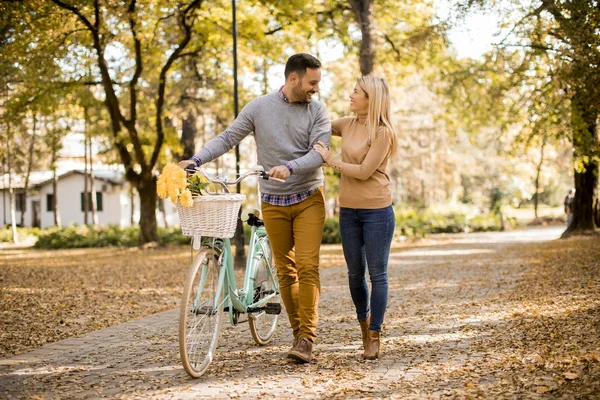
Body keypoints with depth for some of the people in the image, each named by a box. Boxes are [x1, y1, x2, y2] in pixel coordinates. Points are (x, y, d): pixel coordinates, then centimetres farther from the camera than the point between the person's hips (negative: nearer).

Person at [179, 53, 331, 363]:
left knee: (307, 267, -11)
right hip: (273, 202, 2)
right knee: (285, 270, 7)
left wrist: (289, 167, -32)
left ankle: (307, 338, -9)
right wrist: (195, 160, -15)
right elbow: (228, 137, -2)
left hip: (308, 199, -1)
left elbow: (319, 152, -15)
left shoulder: (317, 111, -4)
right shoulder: (259, 107, -2)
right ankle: (298, 331, 18)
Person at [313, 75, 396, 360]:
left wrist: (330, 160, -12)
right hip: (348, 209, 6)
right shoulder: (348, 125, 6)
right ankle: (364, 323, 33)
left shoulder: (383, 133, -12)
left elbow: (364, 171, -18)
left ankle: (375, 336, 9)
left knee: (377, 274, 0)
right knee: (355, 273, 13)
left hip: (377, 209, -6)